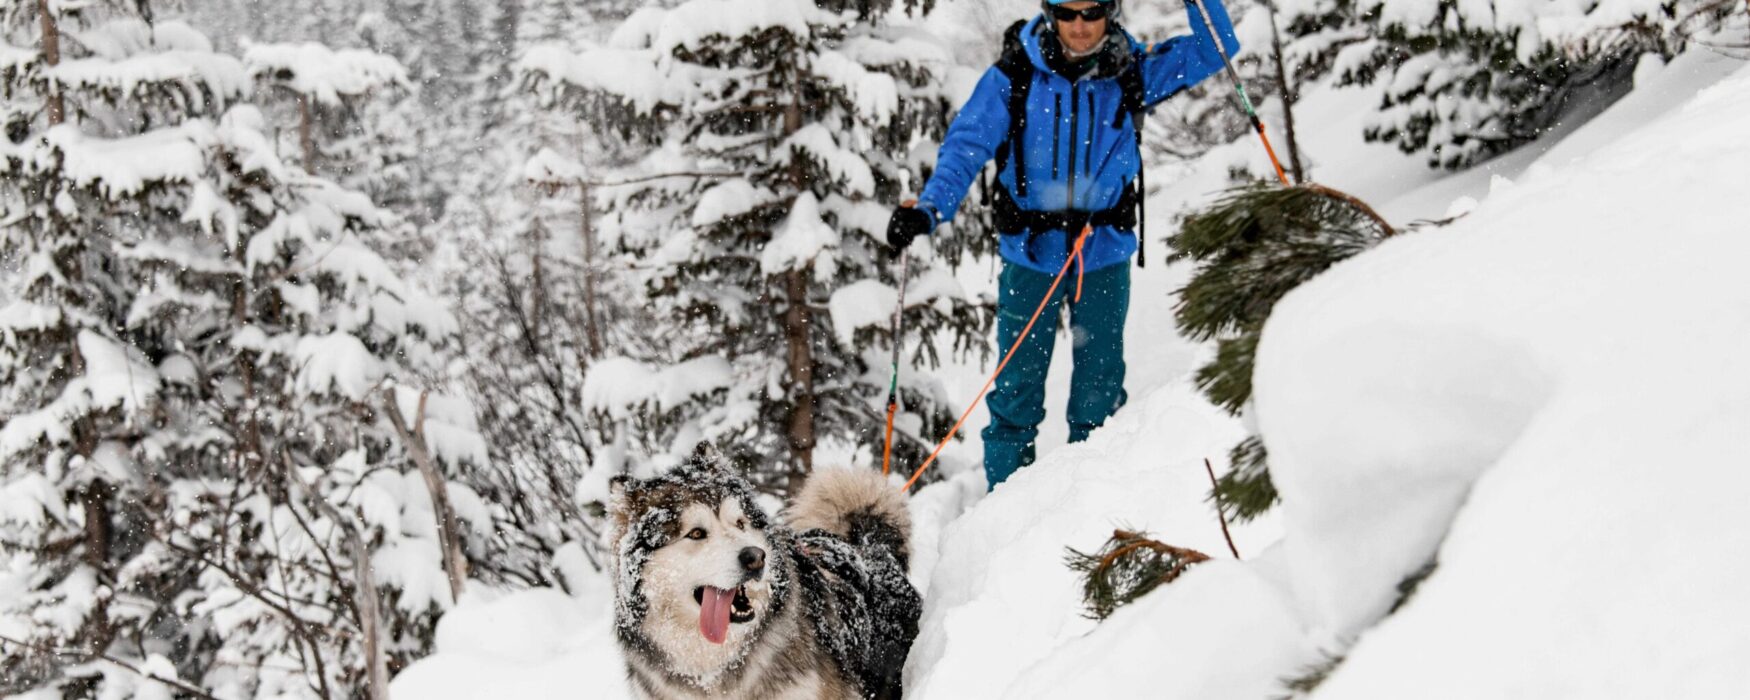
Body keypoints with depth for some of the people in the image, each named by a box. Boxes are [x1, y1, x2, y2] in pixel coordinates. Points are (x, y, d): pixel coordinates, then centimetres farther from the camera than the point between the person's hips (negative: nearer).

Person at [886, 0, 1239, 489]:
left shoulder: (1131, 73, -1)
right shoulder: (1013, 77, -8)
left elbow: (1214, 49, 2)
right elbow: (967, 146, -12)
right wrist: (927, 209, -27)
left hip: (1105, 254, 2)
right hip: (1030, 254, -1)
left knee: (1100, 388, 8)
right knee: (1017, 384, 3)